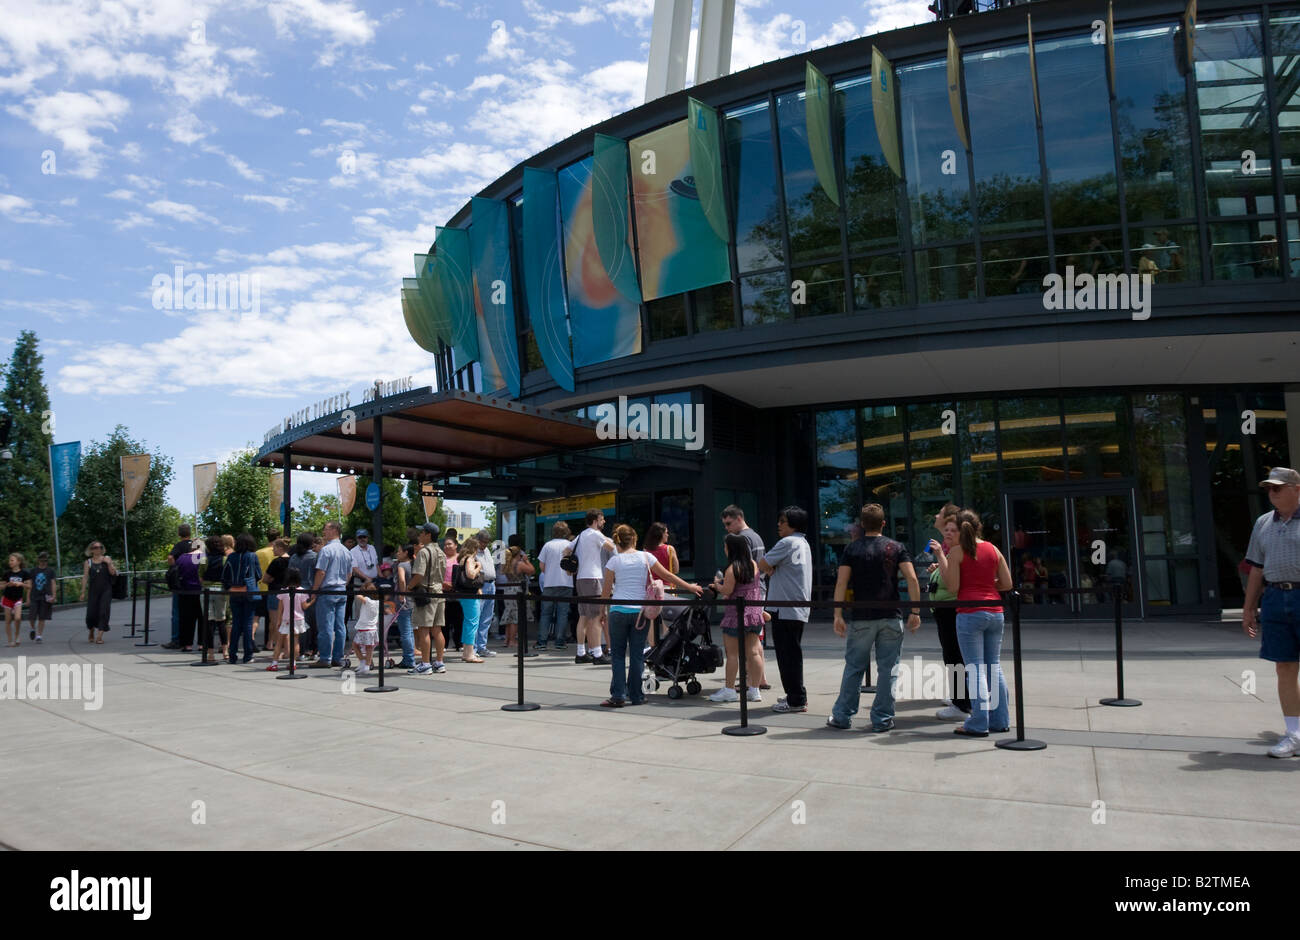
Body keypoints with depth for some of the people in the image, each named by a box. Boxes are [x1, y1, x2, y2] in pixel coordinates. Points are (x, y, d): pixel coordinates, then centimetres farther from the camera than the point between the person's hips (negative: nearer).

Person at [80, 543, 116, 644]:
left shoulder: (107, 559, 5)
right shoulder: (88, 562, 5)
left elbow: (113, 573, 0)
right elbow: (85, 577, 2)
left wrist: (109, 563, -14)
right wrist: (83, 592, -2)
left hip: (106, 590, -1)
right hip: (93, 590, 1)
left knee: (104, 612, -9)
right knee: (91, 613, 2)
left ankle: (99, 636, -8)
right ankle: (91, 634, 29)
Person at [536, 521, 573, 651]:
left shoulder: (548, 545, 2)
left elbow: (541, 565, 3)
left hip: (549, 584, 0)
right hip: (566, 584, 0)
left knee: (546, 613, 7)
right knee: (562, 613, 4)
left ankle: (542, 641, 4)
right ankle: (559, 642, 1)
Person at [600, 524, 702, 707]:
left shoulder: (614, 560, -1)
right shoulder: (645, 557, 4)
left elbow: (606, 592, 1)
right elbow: (668, 576, 8)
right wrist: (690, 587, 17)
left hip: (619, 610, -2)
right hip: (640, 610, 2)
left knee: (617, 654, 6)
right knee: (637, 654, 9)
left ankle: (618, 696, 2)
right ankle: (636, 695, 13)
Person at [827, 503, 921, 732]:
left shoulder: (852, 548, 3)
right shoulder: (897, 547, 3)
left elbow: (841, 583, -5)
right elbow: (911, 578, -7)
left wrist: (838, 615, -2)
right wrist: (915, 611, -3)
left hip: (862, 618, 0)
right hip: (891, 617, 0)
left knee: (854, 668, 9)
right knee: (888, 669, 6)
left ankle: (842, 716, 15)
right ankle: (882, 720, 10)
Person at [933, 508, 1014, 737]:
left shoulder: (956, 552, -5)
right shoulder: (993, 549, 9)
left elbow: (952, 587, -8)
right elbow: (1007, 584, 9)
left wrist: (941, 559, -2)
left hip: (970, 613, -5)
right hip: (995, 613, 5)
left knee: (975, 669, -1)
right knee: (994, 667, 13)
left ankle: (978, 724, 1)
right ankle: (1000, 720, 19)